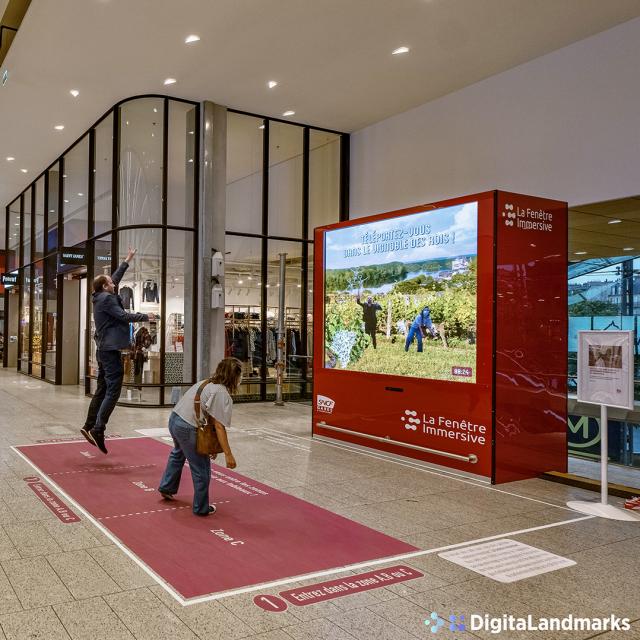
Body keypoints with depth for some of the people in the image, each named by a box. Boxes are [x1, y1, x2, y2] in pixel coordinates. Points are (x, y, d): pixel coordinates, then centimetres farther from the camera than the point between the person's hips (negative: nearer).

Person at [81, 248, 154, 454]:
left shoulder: (101, 296, 16)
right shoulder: (107, 298, -12)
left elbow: (116, 277, 25)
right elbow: (123, 316, -16)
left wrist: (128, 260, 31)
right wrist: (145, 316, -6)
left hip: (104, 349, 10)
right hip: (110, 349, -10)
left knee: (102, 390, 14)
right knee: (113, 391, -11)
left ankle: (89, 426, 18)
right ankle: (98, 429, -15)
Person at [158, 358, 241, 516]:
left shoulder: (205, 383, 8)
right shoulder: (222, 394, -18)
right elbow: (219, 427, -21)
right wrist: (228, 454, -18)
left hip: (174, 419, 10)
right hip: (188, 429, -9)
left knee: (178, 454, 37)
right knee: (201, 469, 8)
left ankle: (167, 488, 56)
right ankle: (201, 508, 23)